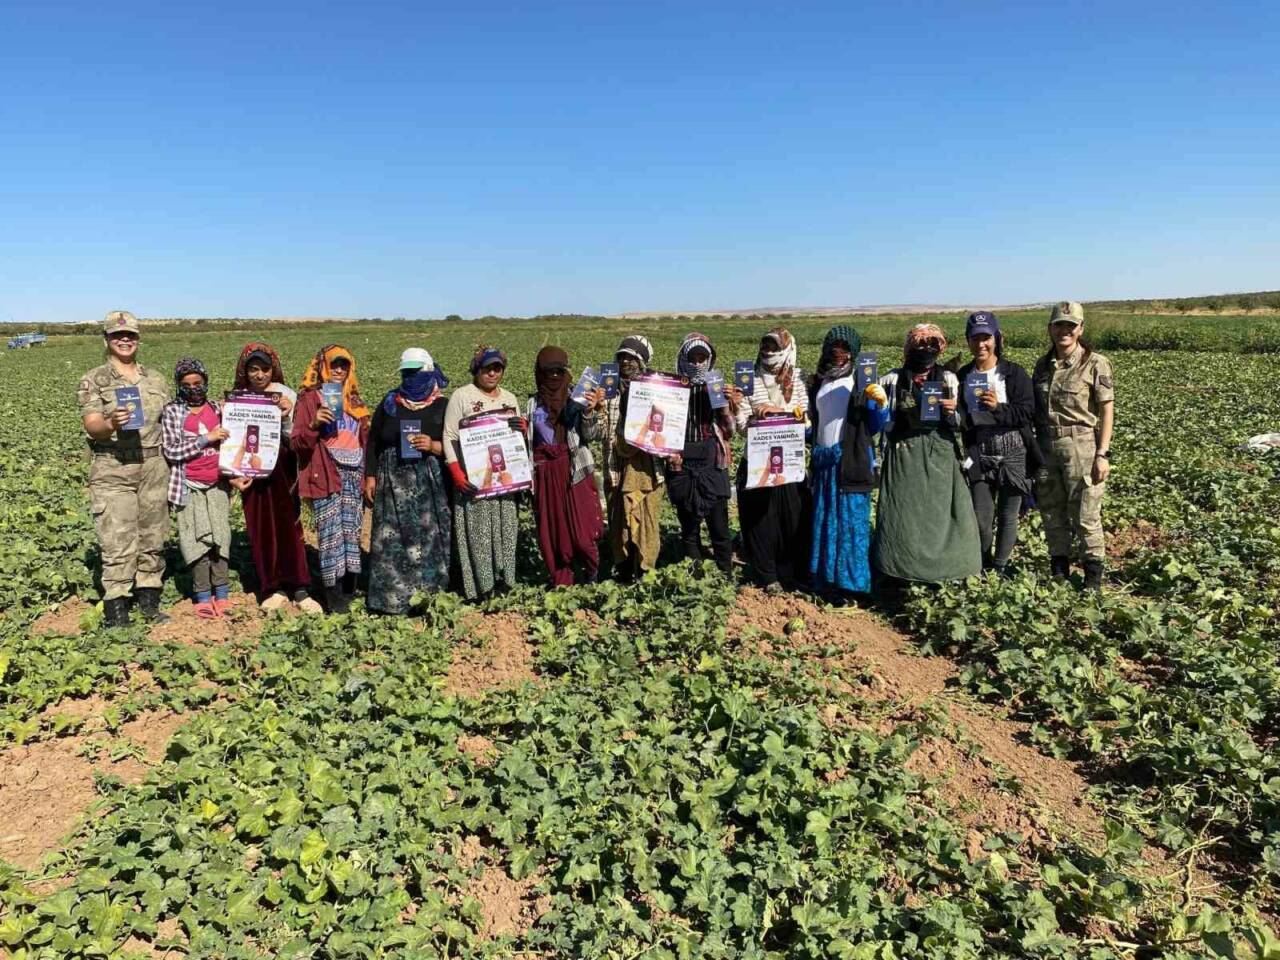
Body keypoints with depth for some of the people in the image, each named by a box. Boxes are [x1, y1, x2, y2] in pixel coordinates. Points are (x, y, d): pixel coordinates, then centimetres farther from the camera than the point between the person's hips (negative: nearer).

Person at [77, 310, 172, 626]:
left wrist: (173, 469, 12)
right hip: (113, 471, -4)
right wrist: (111, 423, -32)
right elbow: (91, 426, -9)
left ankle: (149, 602, 21)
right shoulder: (93, 381, 1)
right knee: (118, 545, -5)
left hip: (154, 467, 4)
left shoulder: (156, 379, 14)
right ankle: (116, 613, 3)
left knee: (152, 538, 9)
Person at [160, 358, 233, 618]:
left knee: (220, 535, 3)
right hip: (190, 486, -3)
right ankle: (203, 596, 4)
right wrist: (206, 438, -14)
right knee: (198, 538, -3)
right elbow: (170, 451, -9)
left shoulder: (217, 408, 9)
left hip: (218, 483, 3)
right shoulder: (171, 411, 0)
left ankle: (221, 592, 10)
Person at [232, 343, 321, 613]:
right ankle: (274, 588, 15)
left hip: (281, 470, -2)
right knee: (260, 528, 5)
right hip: (252, 472, 2)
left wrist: (286, 417, -20)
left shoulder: (286, 396, -4)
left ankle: (299, 589, 3)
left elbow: (293, 439, -4)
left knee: (288, 525, -2)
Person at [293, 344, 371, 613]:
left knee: (351, 530, 5)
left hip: (354, 473, 5)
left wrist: (368, 474, 16)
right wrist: (314, 424, -22)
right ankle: (333, 592, 0)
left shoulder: (353, 399, 17)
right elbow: (298, 443, -5)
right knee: (330, 532, -6)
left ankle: (349, 587, 12)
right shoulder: (310, 399, 1)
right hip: (326, 475, -5)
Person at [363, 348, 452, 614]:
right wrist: (370, 477, 6)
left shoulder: (442, 406, 3)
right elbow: (373, 442, 13)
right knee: (391, 540, -1)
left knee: (429, 537, -1)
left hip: (430, 483, -1)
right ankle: (390, 598, 6)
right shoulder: (389, 403, 10)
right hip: (393, 483, 2)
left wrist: (434, 446, -15)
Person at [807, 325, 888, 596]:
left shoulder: (861, 382, -2)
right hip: (823, 462, 5)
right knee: (823, 520, 8)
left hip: (852, 462, -5)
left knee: (852, 521, -4)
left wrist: (881, 405, -23)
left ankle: (853, 580, 2)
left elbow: (876, 425, -6)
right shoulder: (818, 382, 13)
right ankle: (826, 578, 17)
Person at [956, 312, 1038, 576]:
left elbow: (1028, 413, -12)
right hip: (980, 456, 2)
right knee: (981, 519, 0)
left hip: (1013, 456, -2)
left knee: (1008, 517, 5)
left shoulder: (1014, 373, -4)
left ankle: (1000, 569, 22)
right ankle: (983, 568, 24)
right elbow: (959, 417, 12)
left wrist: (998, 407, -25)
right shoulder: (962, 376, 6)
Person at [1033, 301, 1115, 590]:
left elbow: (1107, 410, -7)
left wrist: (1103, 454, -13)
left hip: (1081, 445, -5)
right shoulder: (1043, 365, 10)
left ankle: (1093, 579, 9)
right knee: (1051, 512, 11)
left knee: (1085, 514, -2)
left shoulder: (1095, 364, -5)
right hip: (1046, 446, 5)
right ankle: (1058, 573, 23)